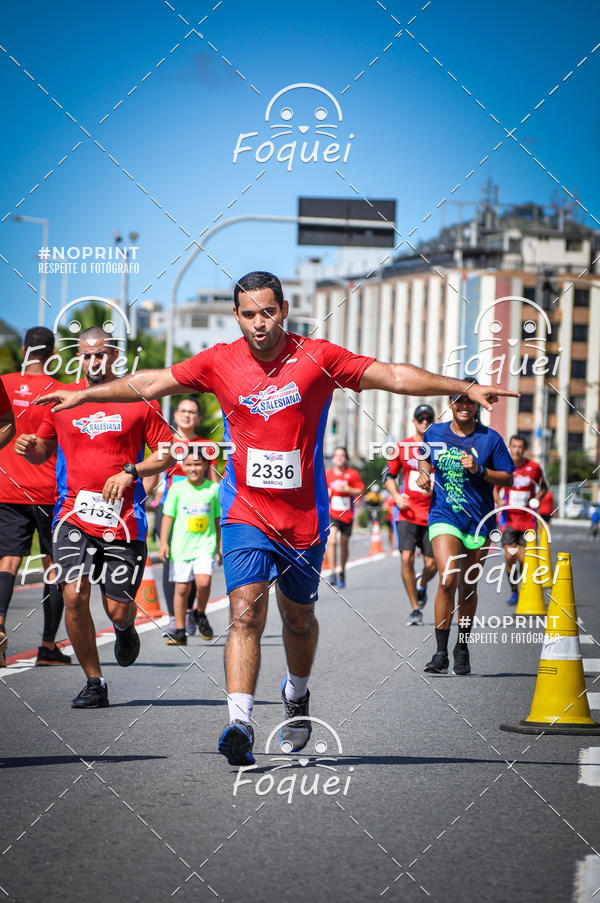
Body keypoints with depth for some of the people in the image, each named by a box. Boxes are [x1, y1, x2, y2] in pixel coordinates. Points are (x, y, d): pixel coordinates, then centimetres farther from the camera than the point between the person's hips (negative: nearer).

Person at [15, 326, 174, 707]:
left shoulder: (139, 401, 2)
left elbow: (169, 453, 3)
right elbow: (45, 449, 22)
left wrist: (130, 472, -12)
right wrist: (30, 448, -1)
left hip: (123, 519, -1)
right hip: (75, 515, 1)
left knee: (118, 608, 1)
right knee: (75, 594, -16)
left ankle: (125, 629, 41)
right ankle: (95, 683, -1)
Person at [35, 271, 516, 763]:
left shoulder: (317, 357, -6)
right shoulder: (220, 362, -1)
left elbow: (394, 376, -7)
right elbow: (150, 383, 9)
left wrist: (467, 388, -12)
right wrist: (83, 395, 12)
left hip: (304, 516, 0)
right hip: (246, 513, 0)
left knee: (299, 616, 14)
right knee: (246, 612, -16)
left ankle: (297, 694, 43)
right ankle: (240, 723, -21)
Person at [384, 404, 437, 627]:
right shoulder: (401, 447, 4)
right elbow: (389, 475, 15)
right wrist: (397, 497, -2)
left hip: (433, 514, 0)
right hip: (408, 514, 0)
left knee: (432, 564, -1)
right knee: (407, 558, -14)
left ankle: (422, 584, 36)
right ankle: (415, 609, -2)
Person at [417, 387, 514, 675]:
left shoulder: (490, 438, -2)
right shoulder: (435, 433, 4)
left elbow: (508, 479, 0)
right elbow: (426, 457, 25)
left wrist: (479, 470, -16)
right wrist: (423, 474, 4)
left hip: (478, 521, 1)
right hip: (444, 517, -1)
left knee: (467, 588, 10)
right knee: (447, 580, -20)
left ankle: (462, 649, 29)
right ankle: (440, 652, -14)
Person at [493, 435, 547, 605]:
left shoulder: (534, 467, -3)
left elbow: (544, 487, 13)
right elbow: (495, 488, 13)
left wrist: (536, 499, -6)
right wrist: (498, 500, -8)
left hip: (528, 519, 0)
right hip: (509, 518, 1)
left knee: (524, 559, -5)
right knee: (509, 557, -8)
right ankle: (513, 591, 11)